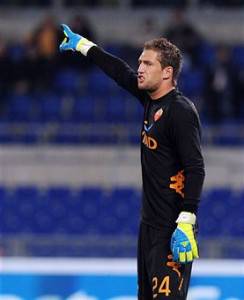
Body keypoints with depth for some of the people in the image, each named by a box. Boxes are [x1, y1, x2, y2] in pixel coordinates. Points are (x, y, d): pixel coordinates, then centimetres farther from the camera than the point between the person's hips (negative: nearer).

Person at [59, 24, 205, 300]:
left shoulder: (181, 111, -15)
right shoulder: (151, 100, 11)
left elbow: (195, 170, -20)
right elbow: (121, 73, 28)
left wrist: (186, 224, -26)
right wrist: (83, 45, 38)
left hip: (173, 228, -10)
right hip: (150, 223, 10)